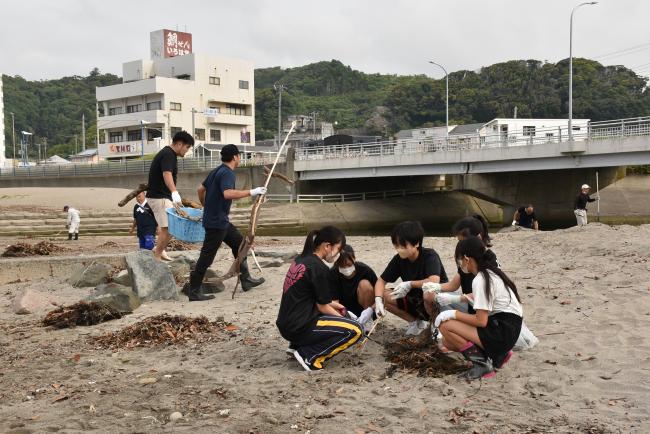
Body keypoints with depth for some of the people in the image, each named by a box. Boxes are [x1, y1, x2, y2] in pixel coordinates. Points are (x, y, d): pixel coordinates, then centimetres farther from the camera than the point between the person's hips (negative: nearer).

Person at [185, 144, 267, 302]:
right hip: (216, 222, -10)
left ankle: (246, 279, 24)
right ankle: (194, 290, 2)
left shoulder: (216, 171, 12)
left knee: (239, 242, 18)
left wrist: (206, 207, 31)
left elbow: (200, 190, 20)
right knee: (207, 256, -4)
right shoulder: (228, 173, -17)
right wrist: (251, 192, -31)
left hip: (220, 220, 10)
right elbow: (228, 193, -36)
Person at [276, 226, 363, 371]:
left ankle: (297, 346, 16)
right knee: (355, 330, -11)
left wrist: (335, 305, 21)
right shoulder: (319, 268, -16)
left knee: (333, 311, 29)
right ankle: (309, 356, -9)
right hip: (298, 328, -9)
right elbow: (323, 307, -9)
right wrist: (346, 320, 5)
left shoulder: (301, 259, 9)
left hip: (286, 324, 9)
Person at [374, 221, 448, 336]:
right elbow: (381, 280, -1)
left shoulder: (430, 256, -21)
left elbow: (434, 281, -37)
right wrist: (378, 300, -19)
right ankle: (416, 322, 3)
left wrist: (410, 284, -30)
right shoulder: (399, 259, -5)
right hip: (414, 300, 6)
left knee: (428, 288, -39)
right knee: (384, 296, -13)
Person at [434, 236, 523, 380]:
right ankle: (497, 355, 7)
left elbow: (481, 321, -22)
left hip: (503, 333, -9)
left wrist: (453, 314, -12)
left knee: (446, 326, -16)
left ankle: (482, 363, -9)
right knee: (448, 341, 7)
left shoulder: (480, 280, -19)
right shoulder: (490, 273, 10)